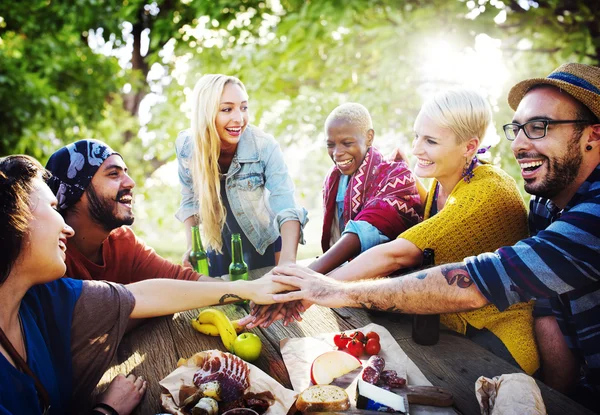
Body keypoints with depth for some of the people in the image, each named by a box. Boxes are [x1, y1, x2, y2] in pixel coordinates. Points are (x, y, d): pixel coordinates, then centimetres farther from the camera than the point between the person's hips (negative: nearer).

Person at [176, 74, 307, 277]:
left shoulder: (264, 146, -26)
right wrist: (192, 247, -12)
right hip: (218, 248, 2)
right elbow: (189, 201, -2)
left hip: (264, 246, -2)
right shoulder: (186, 146, -17)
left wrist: (287, 261, -49)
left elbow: (287, 208, -33)